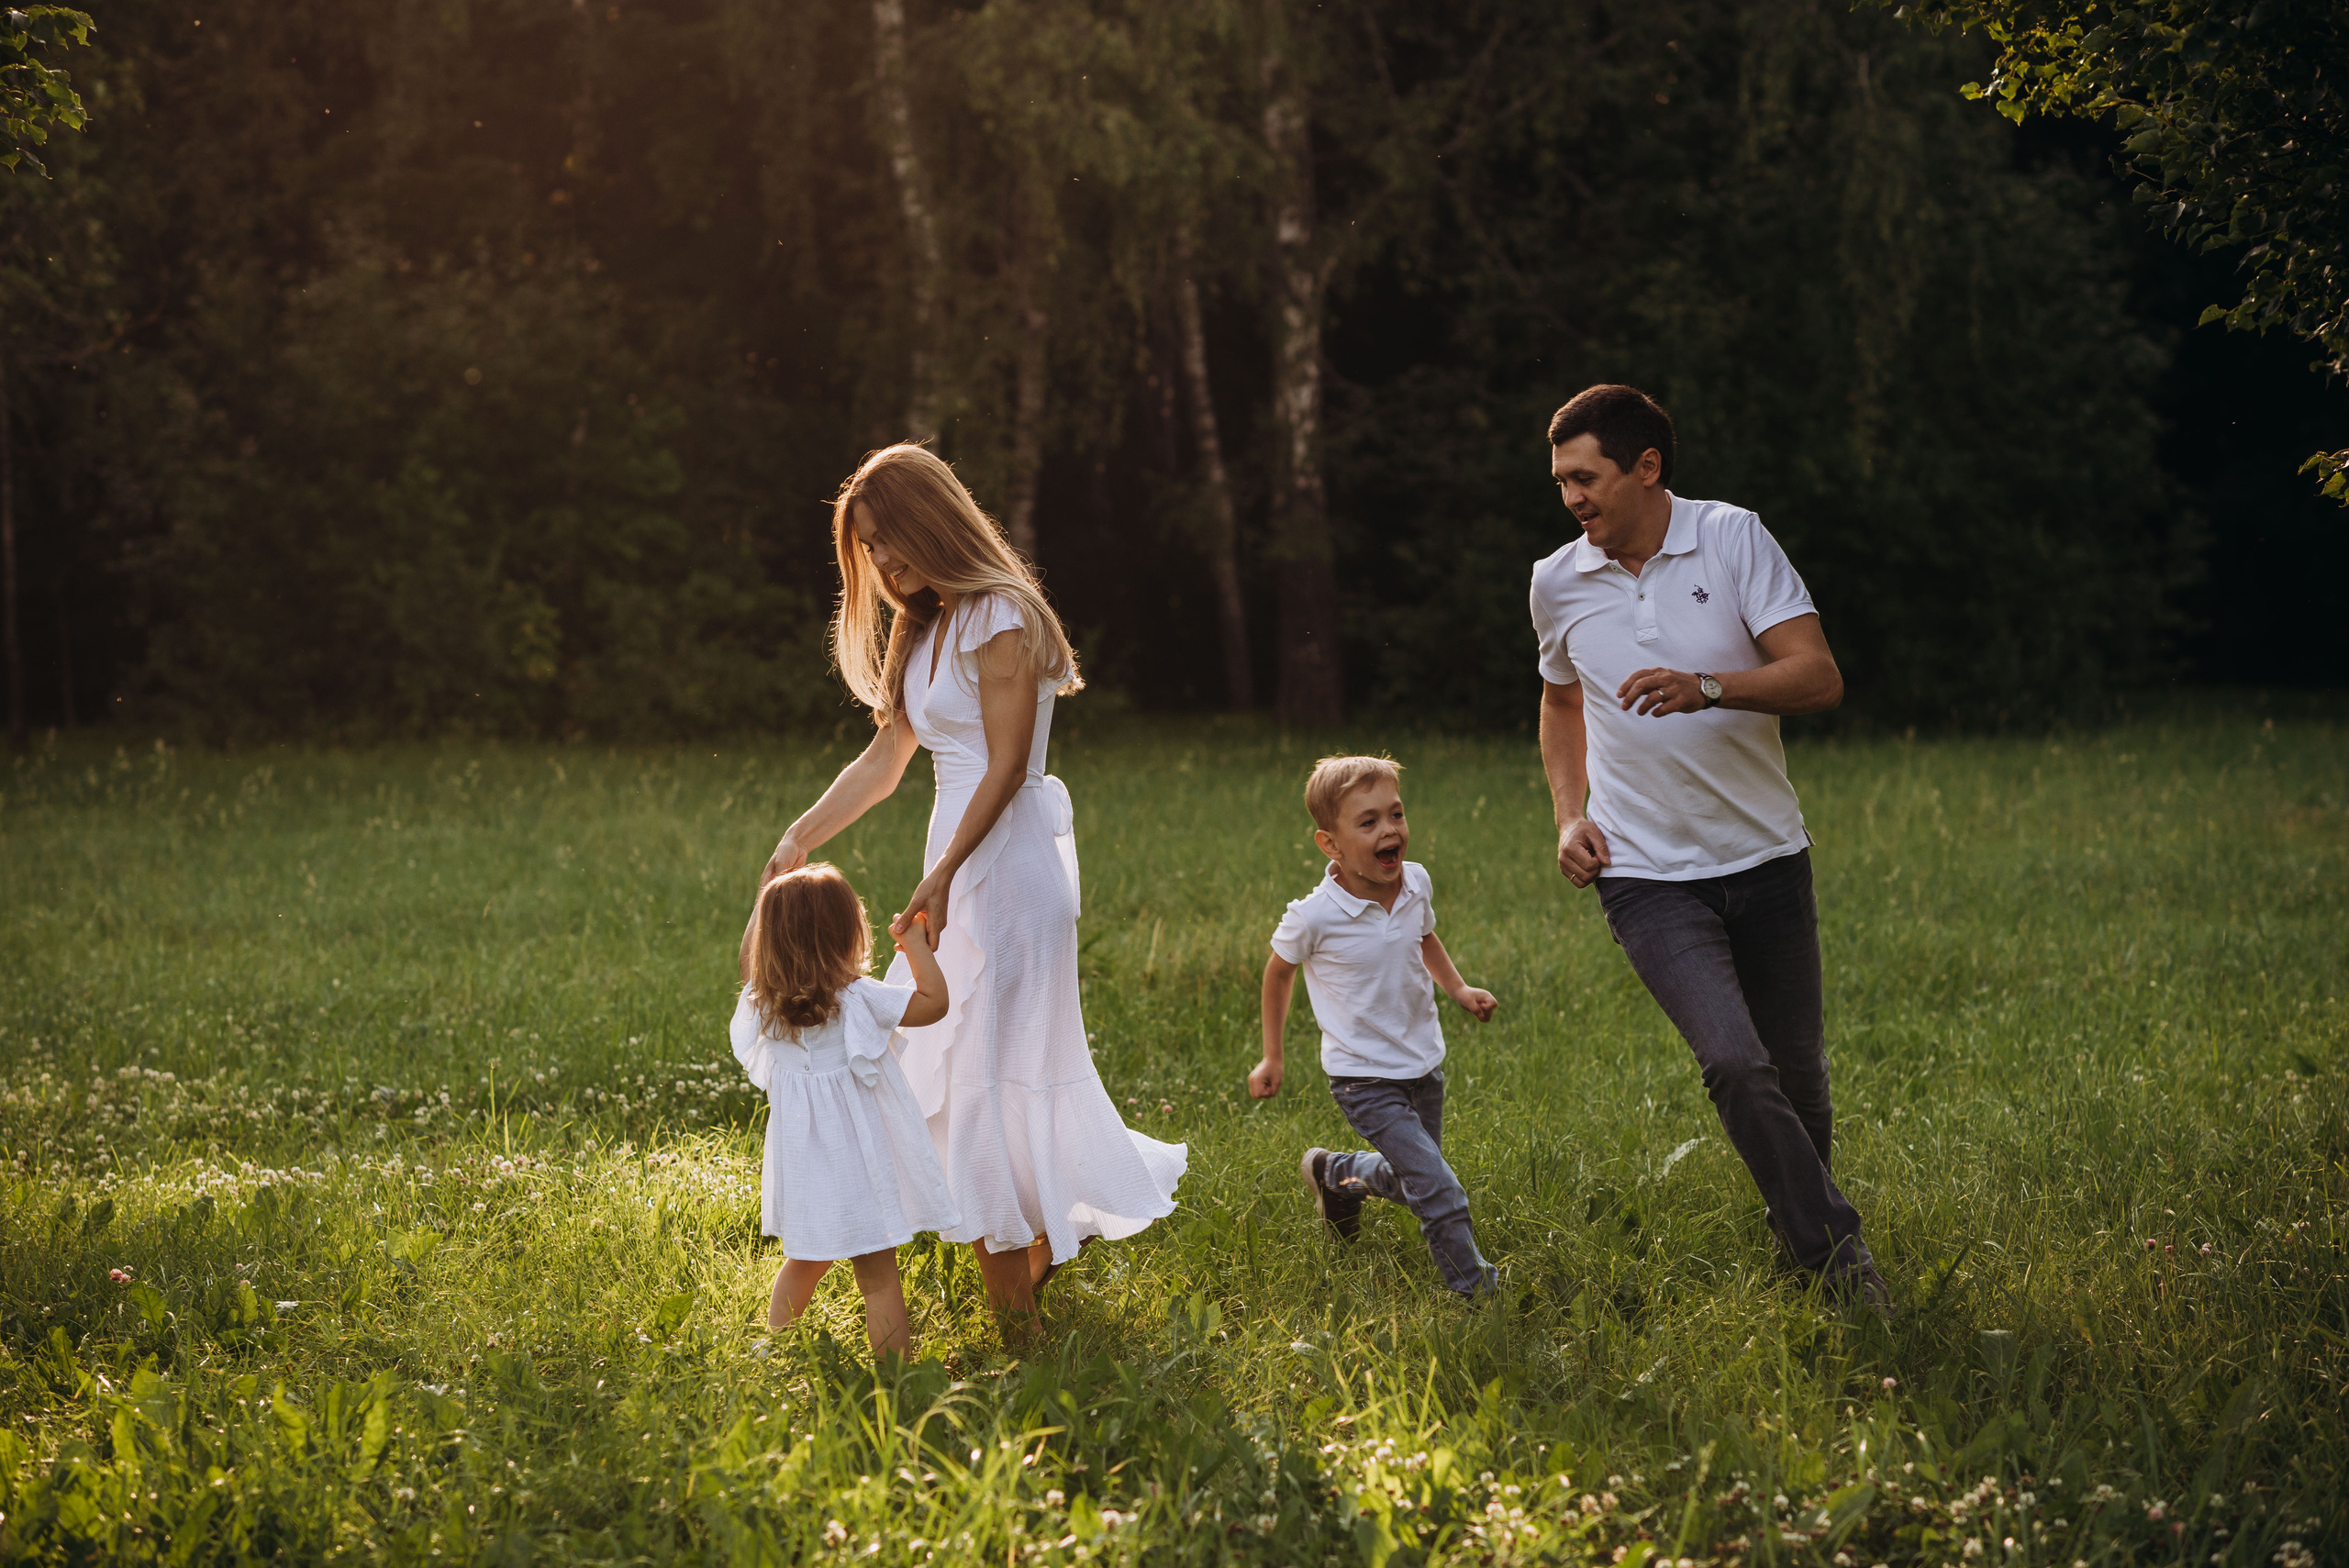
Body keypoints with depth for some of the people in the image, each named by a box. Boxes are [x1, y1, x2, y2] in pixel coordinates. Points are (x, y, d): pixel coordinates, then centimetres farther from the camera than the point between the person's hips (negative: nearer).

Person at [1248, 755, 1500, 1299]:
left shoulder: (1416, 882, -9)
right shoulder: (1315, 916, -23)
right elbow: (1279, 971, -2)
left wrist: (1459, 989, 2)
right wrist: (1272, 1059, 4)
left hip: (1423, 1065, 6)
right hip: (1365, 1079, -6)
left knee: (1412, 1182, 22)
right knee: (1440, 1194, -16)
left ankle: (1334, 1173, 48)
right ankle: (1477, 1292, -2)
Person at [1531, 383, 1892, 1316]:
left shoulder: (1734, 539, -6)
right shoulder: (1557, 584, 2)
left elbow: (1819, 677, -14)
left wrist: (1707, 688, -30)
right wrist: (1570, 816, 9)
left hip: (1766, 856, 0)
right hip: (1646, 876, 0)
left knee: (1798, 1073, 8)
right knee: (1734, 1063, -20)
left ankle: (1800, 1228, 35)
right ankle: (1837, 1256, -10)